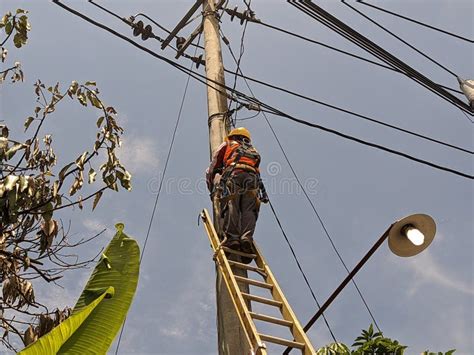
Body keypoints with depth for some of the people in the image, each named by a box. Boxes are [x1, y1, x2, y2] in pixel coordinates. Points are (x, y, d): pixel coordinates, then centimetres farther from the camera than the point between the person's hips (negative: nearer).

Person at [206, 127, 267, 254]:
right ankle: (247, 237, -27)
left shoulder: (227, 145, 30)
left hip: (233, 175, -3)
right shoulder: (254, 152, 40)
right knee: (249, 210, -6)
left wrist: (211, 187, 37)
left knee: (230, 207, -13)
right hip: (252, 177, 3)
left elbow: (213, 168, 27)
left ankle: (232, 237, -30)